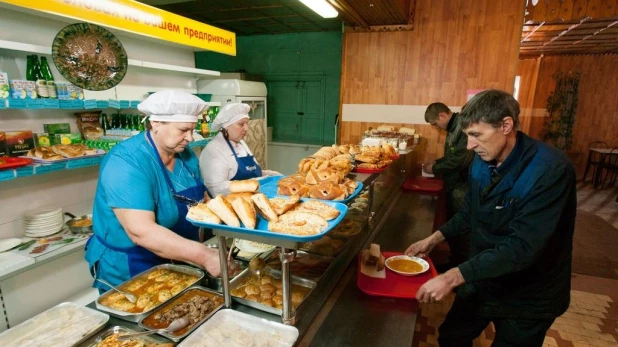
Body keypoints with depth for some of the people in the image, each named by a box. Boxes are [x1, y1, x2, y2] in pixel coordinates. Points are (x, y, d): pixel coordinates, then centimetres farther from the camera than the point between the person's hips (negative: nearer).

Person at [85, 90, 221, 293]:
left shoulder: (186, 156, -3)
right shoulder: (127, 162, -26)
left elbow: (202, 200, 6)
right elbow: (141, 232, -35)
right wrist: (204, 256, -39)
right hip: (128, 274, -7)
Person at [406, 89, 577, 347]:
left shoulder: (550, 170, -27)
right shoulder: (482, 160, -6)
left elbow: (523, 248, -33)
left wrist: (454, 277, -35)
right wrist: (433, 239, -1)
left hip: (527, 298, -5)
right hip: (482, 281, 6)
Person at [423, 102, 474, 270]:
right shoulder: (454, 127, 11)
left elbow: (461, 160, -26)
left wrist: (435, 169, -14)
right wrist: (437, 162, 7)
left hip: (462, 188, -10)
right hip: (454, 185, 10)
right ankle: (455, 261, 32)